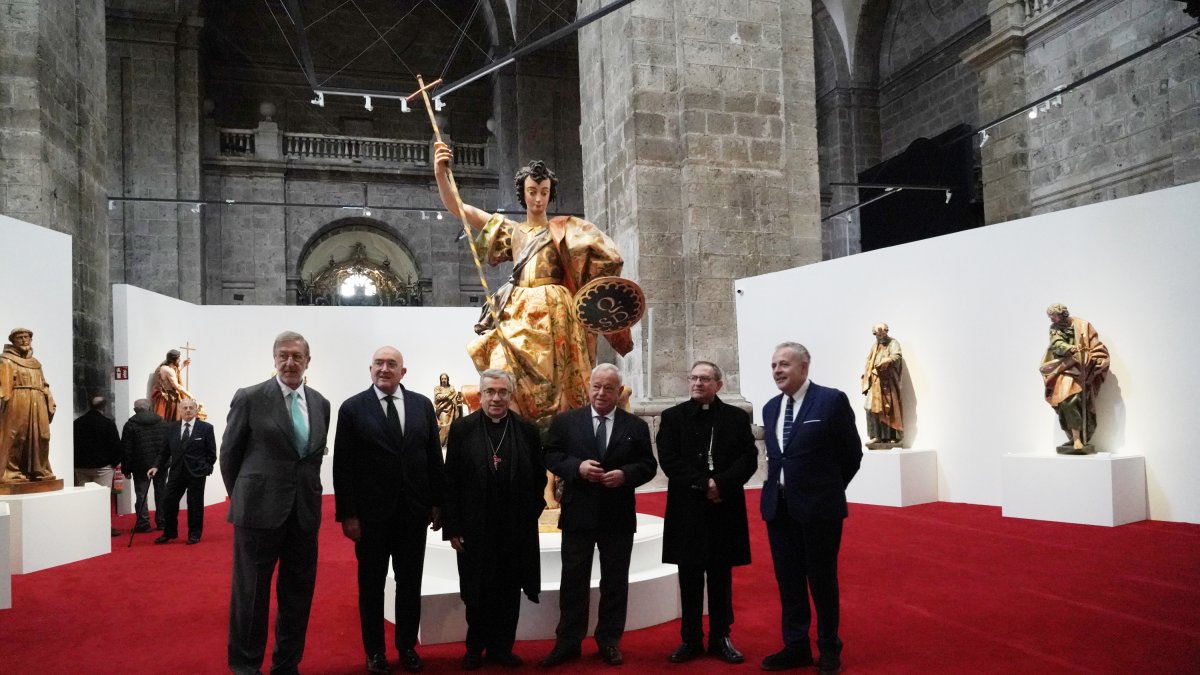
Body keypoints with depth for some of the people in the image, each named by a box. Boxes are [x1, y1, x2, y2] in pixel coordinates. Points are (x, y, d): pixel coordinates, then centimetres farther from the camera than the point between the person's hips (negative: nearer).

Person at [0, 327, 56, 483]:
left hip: (37, 404, 6)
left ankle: (39, 470, 11)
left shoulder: (36, 363, 23)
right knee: (15, 438, -8)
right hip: (16, 403, -6)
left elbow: (43, 385, 22)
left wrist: (50, 402, 12)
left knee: (40, 438, 5)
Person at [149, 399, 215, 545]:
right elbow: (164, 451, 8)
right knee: (168, 503, 4)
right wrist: (157, 466, -3)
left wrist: (205, 469, -6)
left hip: (196, 473, -3)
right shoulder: (172, 428, 6)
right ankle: (169, 533, 20)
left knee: (195, 505, 4)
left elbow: (211, 453, -1)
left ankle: (194, 534, 16)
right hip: (176, 472, 3)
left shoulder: (206, 428, -4)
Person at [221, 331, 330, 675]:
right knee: (250, 593, 7)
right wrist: (242, 499, 7)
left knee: (298, 595, 11)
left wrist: (308, 493, 12)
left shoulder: (320, 404, 7)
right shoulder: (249, 398, -6)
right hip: (260, 511, -4)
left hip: (305, 513, 4)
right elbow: (229, 454, 2)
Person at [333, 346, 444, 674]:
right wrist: (347, 514, -10)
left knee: (410, 582, 12)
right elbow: (342, 466, -6)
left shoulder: (422, 405, 4)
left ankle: (407, 646, 27)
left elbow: (434, 457, 6)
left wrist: (438, 503, 3)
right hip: (371, 513, -2)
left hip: (414, 511, 2)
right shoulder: (353, 408, -3)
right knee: (371, 584, 11)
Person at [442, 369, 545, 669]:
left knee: (509, 592, 11)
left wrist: (530, 513, 0)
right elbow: (450, 481, -4)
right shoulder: (462, 428, -4)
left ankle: (501, 647, 28)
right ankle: (475, 648, 29)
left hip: (516, 530, 1)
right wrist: (452, 527, -7)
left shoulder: (527, 430, 0)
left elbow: (539, 478, 6)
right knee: (477, 593, 11)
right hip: (475, 529, -1)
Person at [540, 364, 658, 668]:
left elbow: (648, 465, 2)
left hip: (618, 517, 1)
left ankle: (609, 641, 24)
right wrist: (577, 467, -17)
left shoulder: (636, 426, 2)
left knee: (615, 582, 10)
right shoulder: (565, 421, 2)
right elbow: (551, 456, 0)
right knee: (573, 581, 8)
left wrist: (625, 474, -17)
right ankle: (568, 642, 20)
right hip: (578, 514, 0)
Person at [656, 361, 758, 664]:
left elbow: (749, 458, -3)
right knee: (689, 579, 7)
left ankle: (720, 638, 21)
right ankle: (691, 639, 18)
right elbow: (669, 460, -7)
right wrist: (703, 484, -16)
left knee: (721, 578, 9)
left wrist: (721, 483, -18)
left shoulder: (737, 417, 5)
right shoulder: (672, 417, 3)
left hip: (725, 508, 0)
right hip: (687, 508, 0)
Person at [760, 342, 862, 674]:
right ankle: (795, 647, 25)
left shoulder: (832, 400, -9)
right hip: (778, 507, 6)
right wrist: (780, 487, 7)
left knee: (822, 579, 7)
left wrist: (827, 489, 4)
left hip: (819, 508, -5)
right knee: (788, 580, 12)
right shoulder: (770, 407, 9)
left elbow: (851, 454, -3)